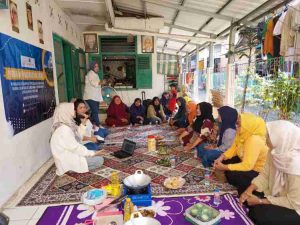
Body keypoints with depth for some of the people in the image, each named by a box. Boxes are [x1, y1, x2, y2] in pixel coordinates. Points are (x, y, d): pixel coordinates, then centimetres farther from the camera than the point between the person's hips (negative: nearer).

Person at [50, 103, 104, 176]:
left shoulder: (67, 126, 5)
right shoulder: (64, 129, -25)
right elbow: (75, 147, -23)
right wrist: (92, 153, -14)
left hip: (69, 156, 9)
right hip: (68, 162, -9)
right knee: (100, 160, -11)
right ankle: (71, 169, -4)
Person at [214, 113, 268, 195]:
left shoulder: (255, 140, -35)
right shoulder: (243, 133, -10)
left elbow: (247, 166, -37)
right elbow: (233, 148, 3)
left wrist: (224, 167, -31)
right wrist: (221, 158, -13)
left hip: (258, 172, -9)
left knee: (232, 175, -27)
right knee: (224, 161, 1)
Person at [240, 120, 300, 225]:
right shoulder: (276, 152, -13)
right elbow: (265, 175, -2)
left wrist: (260, 201, -20)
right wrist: (248, 190, -16)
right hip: (277, 194, 7)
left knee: (259, 213, -22)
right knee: (245, 194, -1)